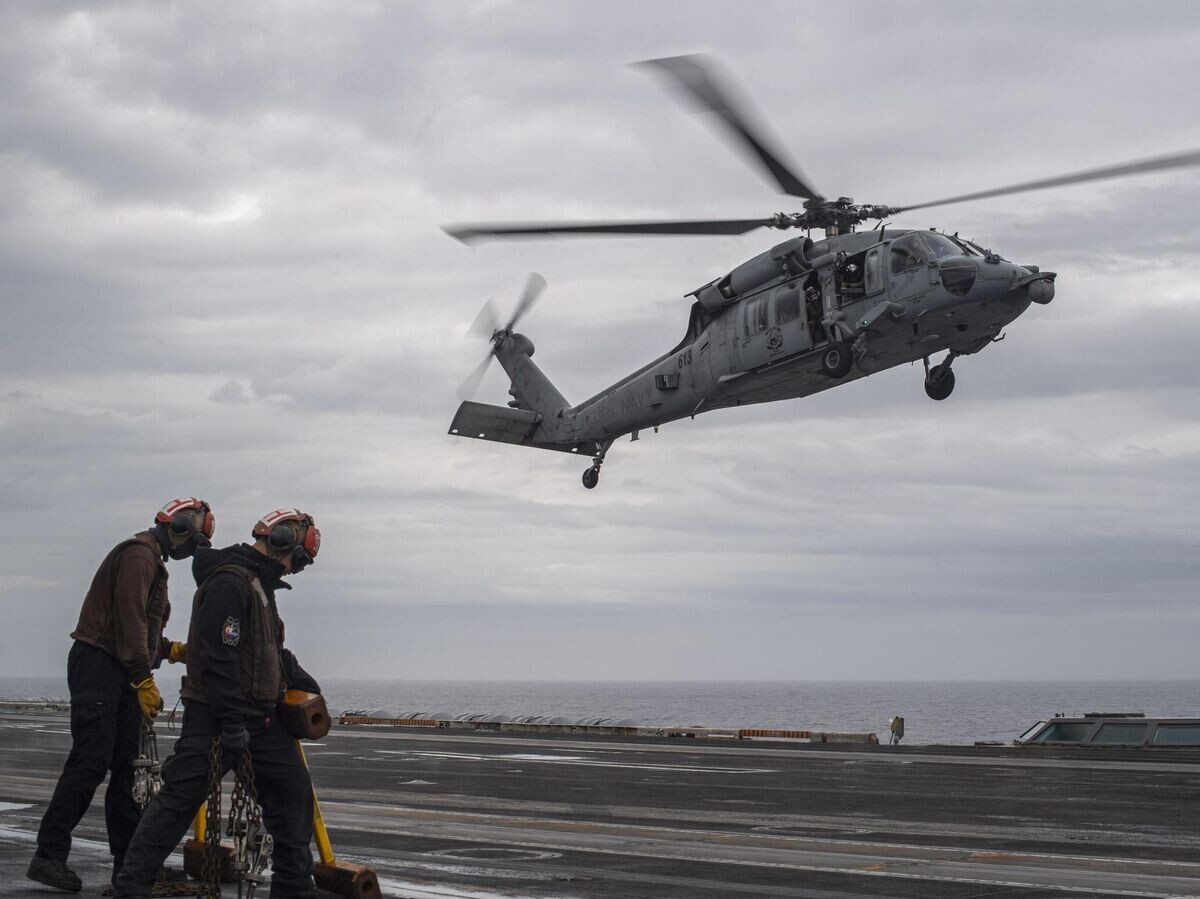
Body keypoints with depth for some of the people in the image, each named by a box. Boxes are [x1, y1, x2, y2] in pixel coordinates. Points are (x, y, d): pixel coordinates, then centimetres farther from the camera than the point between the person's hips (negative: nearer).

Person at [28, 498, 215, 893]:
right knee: (90, 762, -13)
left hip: (121, 674, 10)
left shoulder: (153, 560, 23)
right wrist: (144, 679, -21)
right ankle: (49, 856, -11)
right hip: (98, 667, -10)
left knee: (127, 766, 8)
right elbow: (129, 619, -19)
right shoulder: (139, 553, -10)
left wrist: (173, 650, 14)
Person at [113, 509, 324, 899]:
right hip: (218, 715, -10)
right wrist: (233, 724, -25)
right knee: (181, 797, -7)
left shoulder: (260, 584, 17)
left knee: (292, 790, 10)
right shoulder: (229, 583, -17)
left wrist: (303, 683, 22)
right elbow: (220, 656, -23)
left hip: (261, 713, 10)